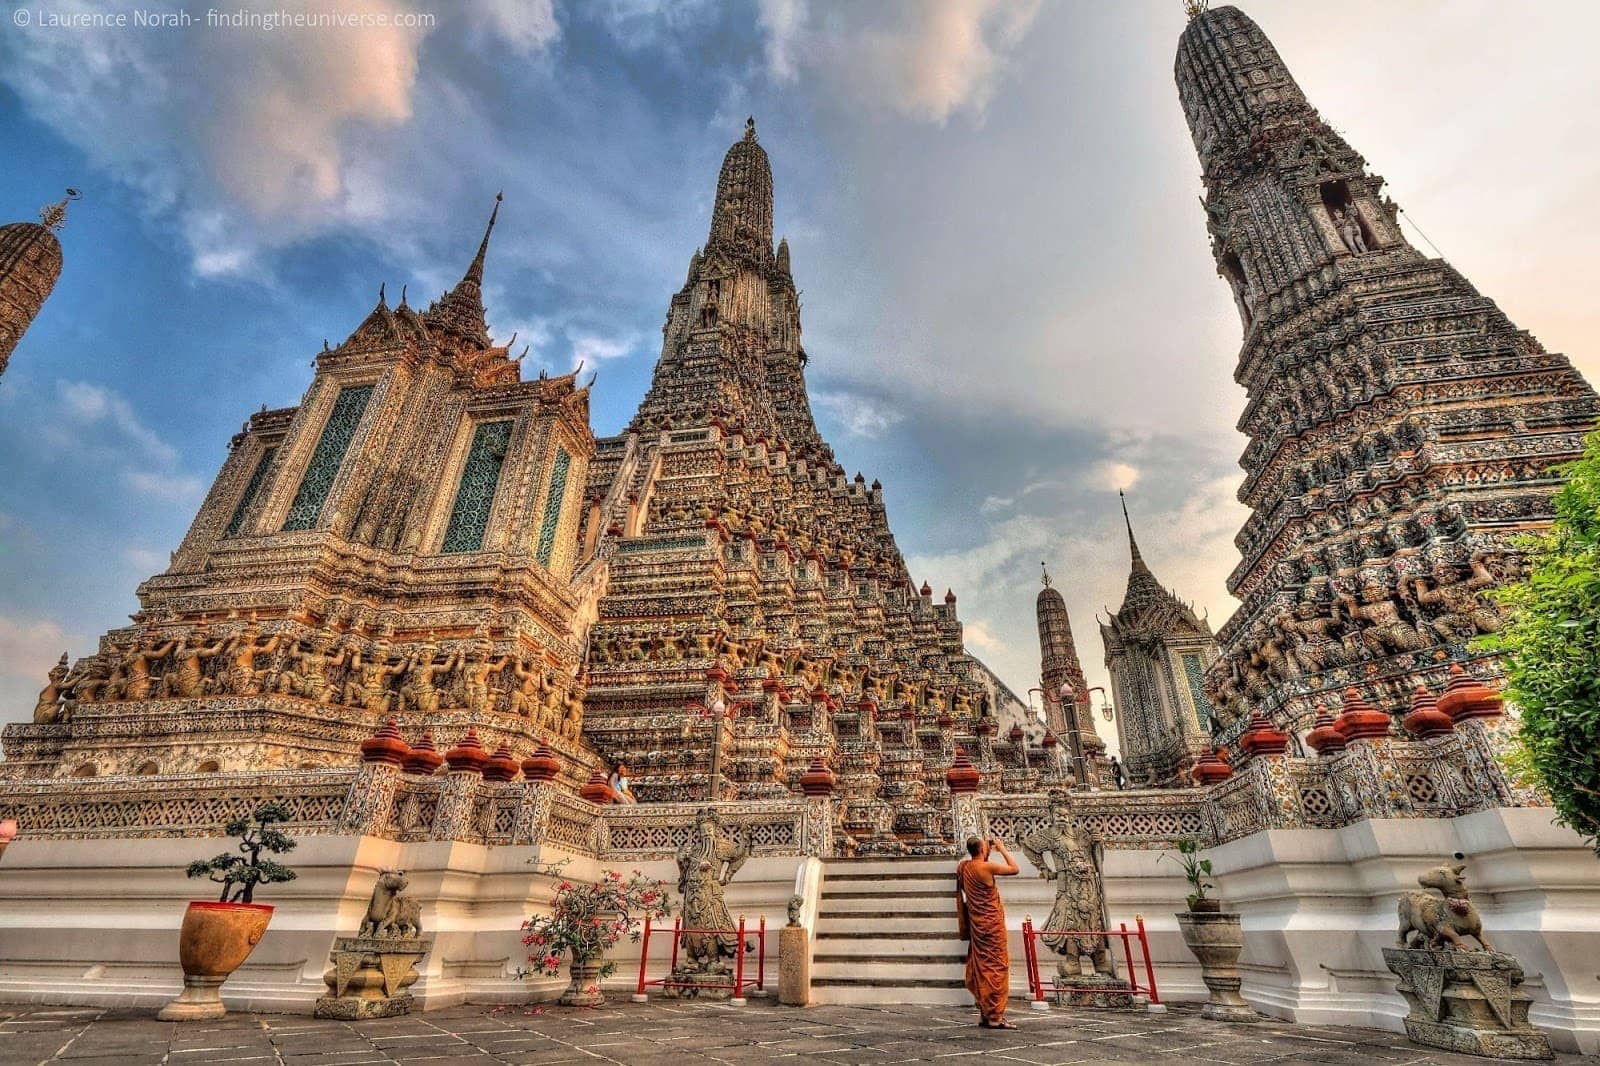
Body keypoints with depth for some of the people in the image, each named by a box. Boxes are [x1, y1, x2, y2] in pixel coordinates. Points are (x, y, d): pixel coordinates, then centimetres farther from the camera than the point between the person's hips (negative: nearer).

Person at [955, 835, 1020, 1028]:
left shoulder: (963, 867, 2)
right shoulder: (987, 867, -19)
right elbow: (1014, 868, -8)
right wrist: (1002, 849, -2)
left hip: (976, 924, 7)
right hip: (992, 924, -7)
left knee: (980, 968, 13)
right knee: (996, 968, 0)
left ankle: (984, 1014, 19)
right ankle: (995, 1017, 3)